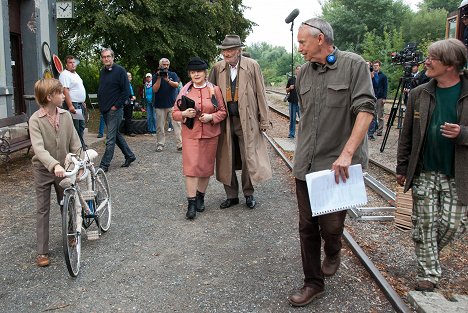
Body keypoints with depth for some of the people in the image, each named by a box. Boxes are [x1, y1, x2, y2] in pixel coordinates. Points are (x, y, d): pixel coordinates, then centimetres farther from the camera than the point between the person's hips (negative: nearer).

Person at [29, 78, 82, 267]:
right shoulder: (35, 120, -17)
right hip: (43, 170, -3)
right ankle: (42, 251, 13)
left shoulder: (65, 115, -5)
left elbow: (74, 142, -2)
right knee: (43, 210, 5)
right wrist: (54, 165, -43)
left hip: (64, 168, 3)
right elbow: (39, 148, -29)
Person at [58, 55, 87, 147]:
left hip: (80, 105, 10)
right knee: (74, 128, -7)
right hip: (72, 105, -10)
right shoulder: (65, 75, -13)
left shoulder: (75, 74, 18)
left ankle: (82, 146, 27)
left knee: (81, 127, 16)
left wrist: (82, 102, 23)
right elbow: (65, 91, -22)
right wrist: (70, 106, -28)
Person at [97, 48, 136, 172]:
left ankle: (104, 165, -1)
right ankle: (129, 156, 28)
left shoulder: (120, 71, -9)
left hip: (115, 109, -8)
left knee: (110, 137, -5)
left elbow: (126, 91, -14)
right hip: (105, 110, 8)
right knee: (116, 134, 15)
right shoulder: (102, 72, 13)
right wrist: (101, 104, 11)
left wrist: (116, 105, -14)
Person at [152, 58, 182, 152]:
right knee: (160, 126, 3)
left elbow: (176, 85, -8)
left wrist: (168, 80, -23)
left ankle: (180, 144, -6)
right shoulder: (156, 76, 7)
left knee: (177, 124, -6)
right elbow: (154, 90, -4)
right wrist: (159, 78, -13)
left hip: (173, 104, 0)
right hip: (160, 105, 0)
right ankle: (160, 144, 11)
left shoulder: (173, 74, 9)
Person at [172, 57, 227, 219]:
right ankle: (191, 202, -3)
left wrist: (211, 117, -15)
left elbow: (223, 111, 4)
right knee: (191, 167, -7)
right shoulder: (185, 90, 3)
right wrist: (184, 113, -15)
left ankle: (200, 196, 28)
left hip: (210, 135, 1)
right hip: (190, 135, -1)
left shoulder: (214, 89, 1)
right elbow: (175, 113, 7)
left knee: (206, 167, 10)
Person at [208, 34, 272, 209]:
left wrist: (264, 120, -2)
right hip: (225, 122, 3)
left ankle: (248, 194, 23)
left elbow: (260, 94, 0)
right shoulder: (217, 68, 4)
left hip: (247, 121, -2)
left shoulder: (252, 66, -2)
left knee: (248, 159, 3)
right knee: (226, 161, 8)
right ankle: (231, 196, 23)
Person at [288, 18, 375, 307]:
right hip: (306, 165, 5)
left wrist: (346, 153, -25)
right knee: (307, 227, 8)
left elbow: (366, 110, -15)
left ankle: (333, 253, 38)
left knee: (331, 225, 1)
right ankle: (313, 283, 24)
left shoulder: (354, 65, -7)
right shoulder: (304, 73, 10)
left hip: (338, 165, -5)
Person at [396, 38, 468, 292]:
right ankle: (428, 274, 19)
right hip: (424, 173, 1)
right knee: (424, 225, 5)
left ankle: (428, 254, 36)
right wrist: (402, 168, 8)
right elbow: (406, 135, 7)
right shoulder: (419, 94, 1)